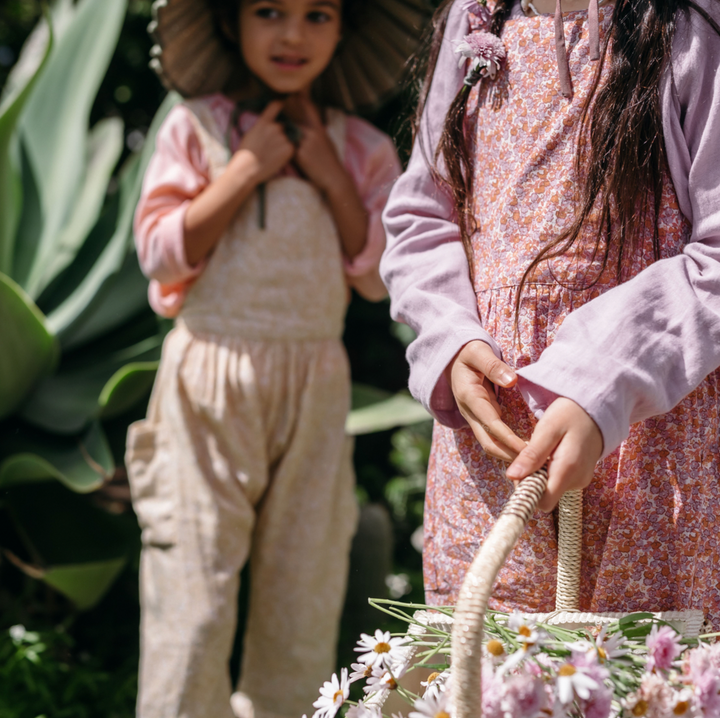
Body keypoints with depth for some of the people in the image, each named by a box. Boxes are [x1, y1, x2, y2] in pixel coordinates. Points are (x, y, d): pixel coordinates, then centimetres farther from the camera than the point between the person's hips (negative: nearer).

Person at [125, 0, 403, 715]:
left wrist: (333, 177, -9)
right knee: (193, 578, -5)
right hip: (210, 382, -3)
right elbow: (161, 251, -8)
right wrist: (246, 169, -14)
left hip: (314, 387, 3)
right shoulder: (194, 127, -1)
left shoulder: (360, 147, 6)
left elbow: (378, 274, 1)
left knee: (307, 574, 8)